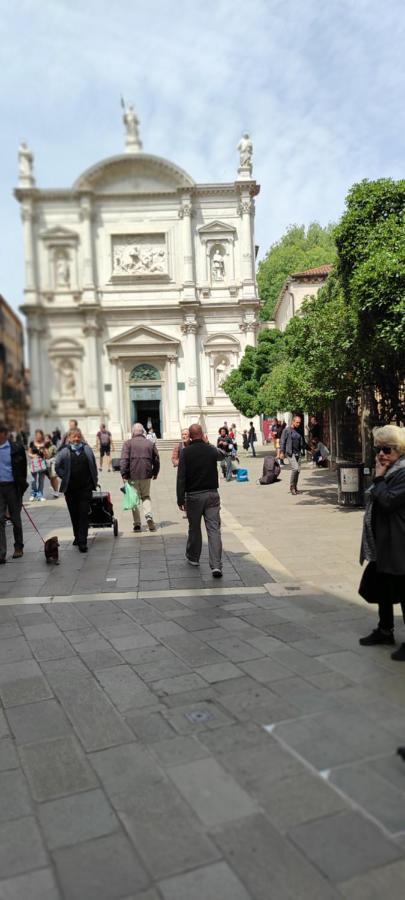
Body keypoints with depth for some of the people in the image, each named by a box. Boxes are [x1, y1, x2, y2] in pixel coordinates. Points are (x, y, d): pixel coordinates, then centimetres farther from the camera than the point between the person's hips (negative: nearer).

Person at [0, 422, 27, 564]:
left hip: (12, 487, -2)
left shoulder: (16, 449, -3)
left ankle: (18, 547, 27)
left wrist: (21, 487, -5)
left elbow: (22, 469, 0)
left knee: (15, 519, 12)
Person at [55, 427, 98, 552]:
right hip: (70, 489, 0)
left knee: (84, 514, -4)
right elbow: (57, 467, 6)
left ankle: (82, 542, -4)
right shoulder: (64, 451, 0)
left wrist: (94, 481, 8)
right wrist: (65, 477, -1)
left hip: (86, 488, 0)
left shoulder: (87, 449, 7)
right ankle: (77, 537, 27)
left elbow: (93, 466, 12)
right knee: (74, 514, 10)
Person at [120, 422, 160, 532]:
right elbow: (156, 460, 10)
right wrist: (155, 473, 22)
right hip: (146, 475, 2)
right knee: (146, 496, 16)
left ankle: (137, 523, 7)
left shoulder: (128, 443, -3)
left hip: (132, 475, -2)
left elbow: (124, 460, -11)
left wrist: (124, 474, -8)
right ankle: (149, 516, -8)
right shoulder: (150, 443, 7)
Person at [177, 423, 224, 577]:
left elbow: (181, 477, -11)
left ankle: (193, 557, 35)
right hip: (212, 494, 1)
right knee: (214, 529, -3)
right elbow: (221, 454, 26)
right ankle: (216, 565, -12)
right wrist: (207, 443, 40)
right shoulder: (211, 450, 0)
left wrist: (180, 499, -7)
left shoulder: (186, 452, -8)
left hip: (193, 496, -1)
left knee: (194, 528, 16)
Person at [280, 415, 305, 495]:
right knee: (295, 468, -17)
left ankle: (295, 487, 14)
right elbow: (282, 441, -6)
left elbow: (302, 442, 23)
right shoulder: (287, 430, -5)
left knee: (298, 470, 4)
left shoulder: (299, 430, 12)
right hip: (290, 453, -6)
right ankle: (292, 486, -1)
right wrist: (282, 452, -12)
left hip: (298, 453, 6)